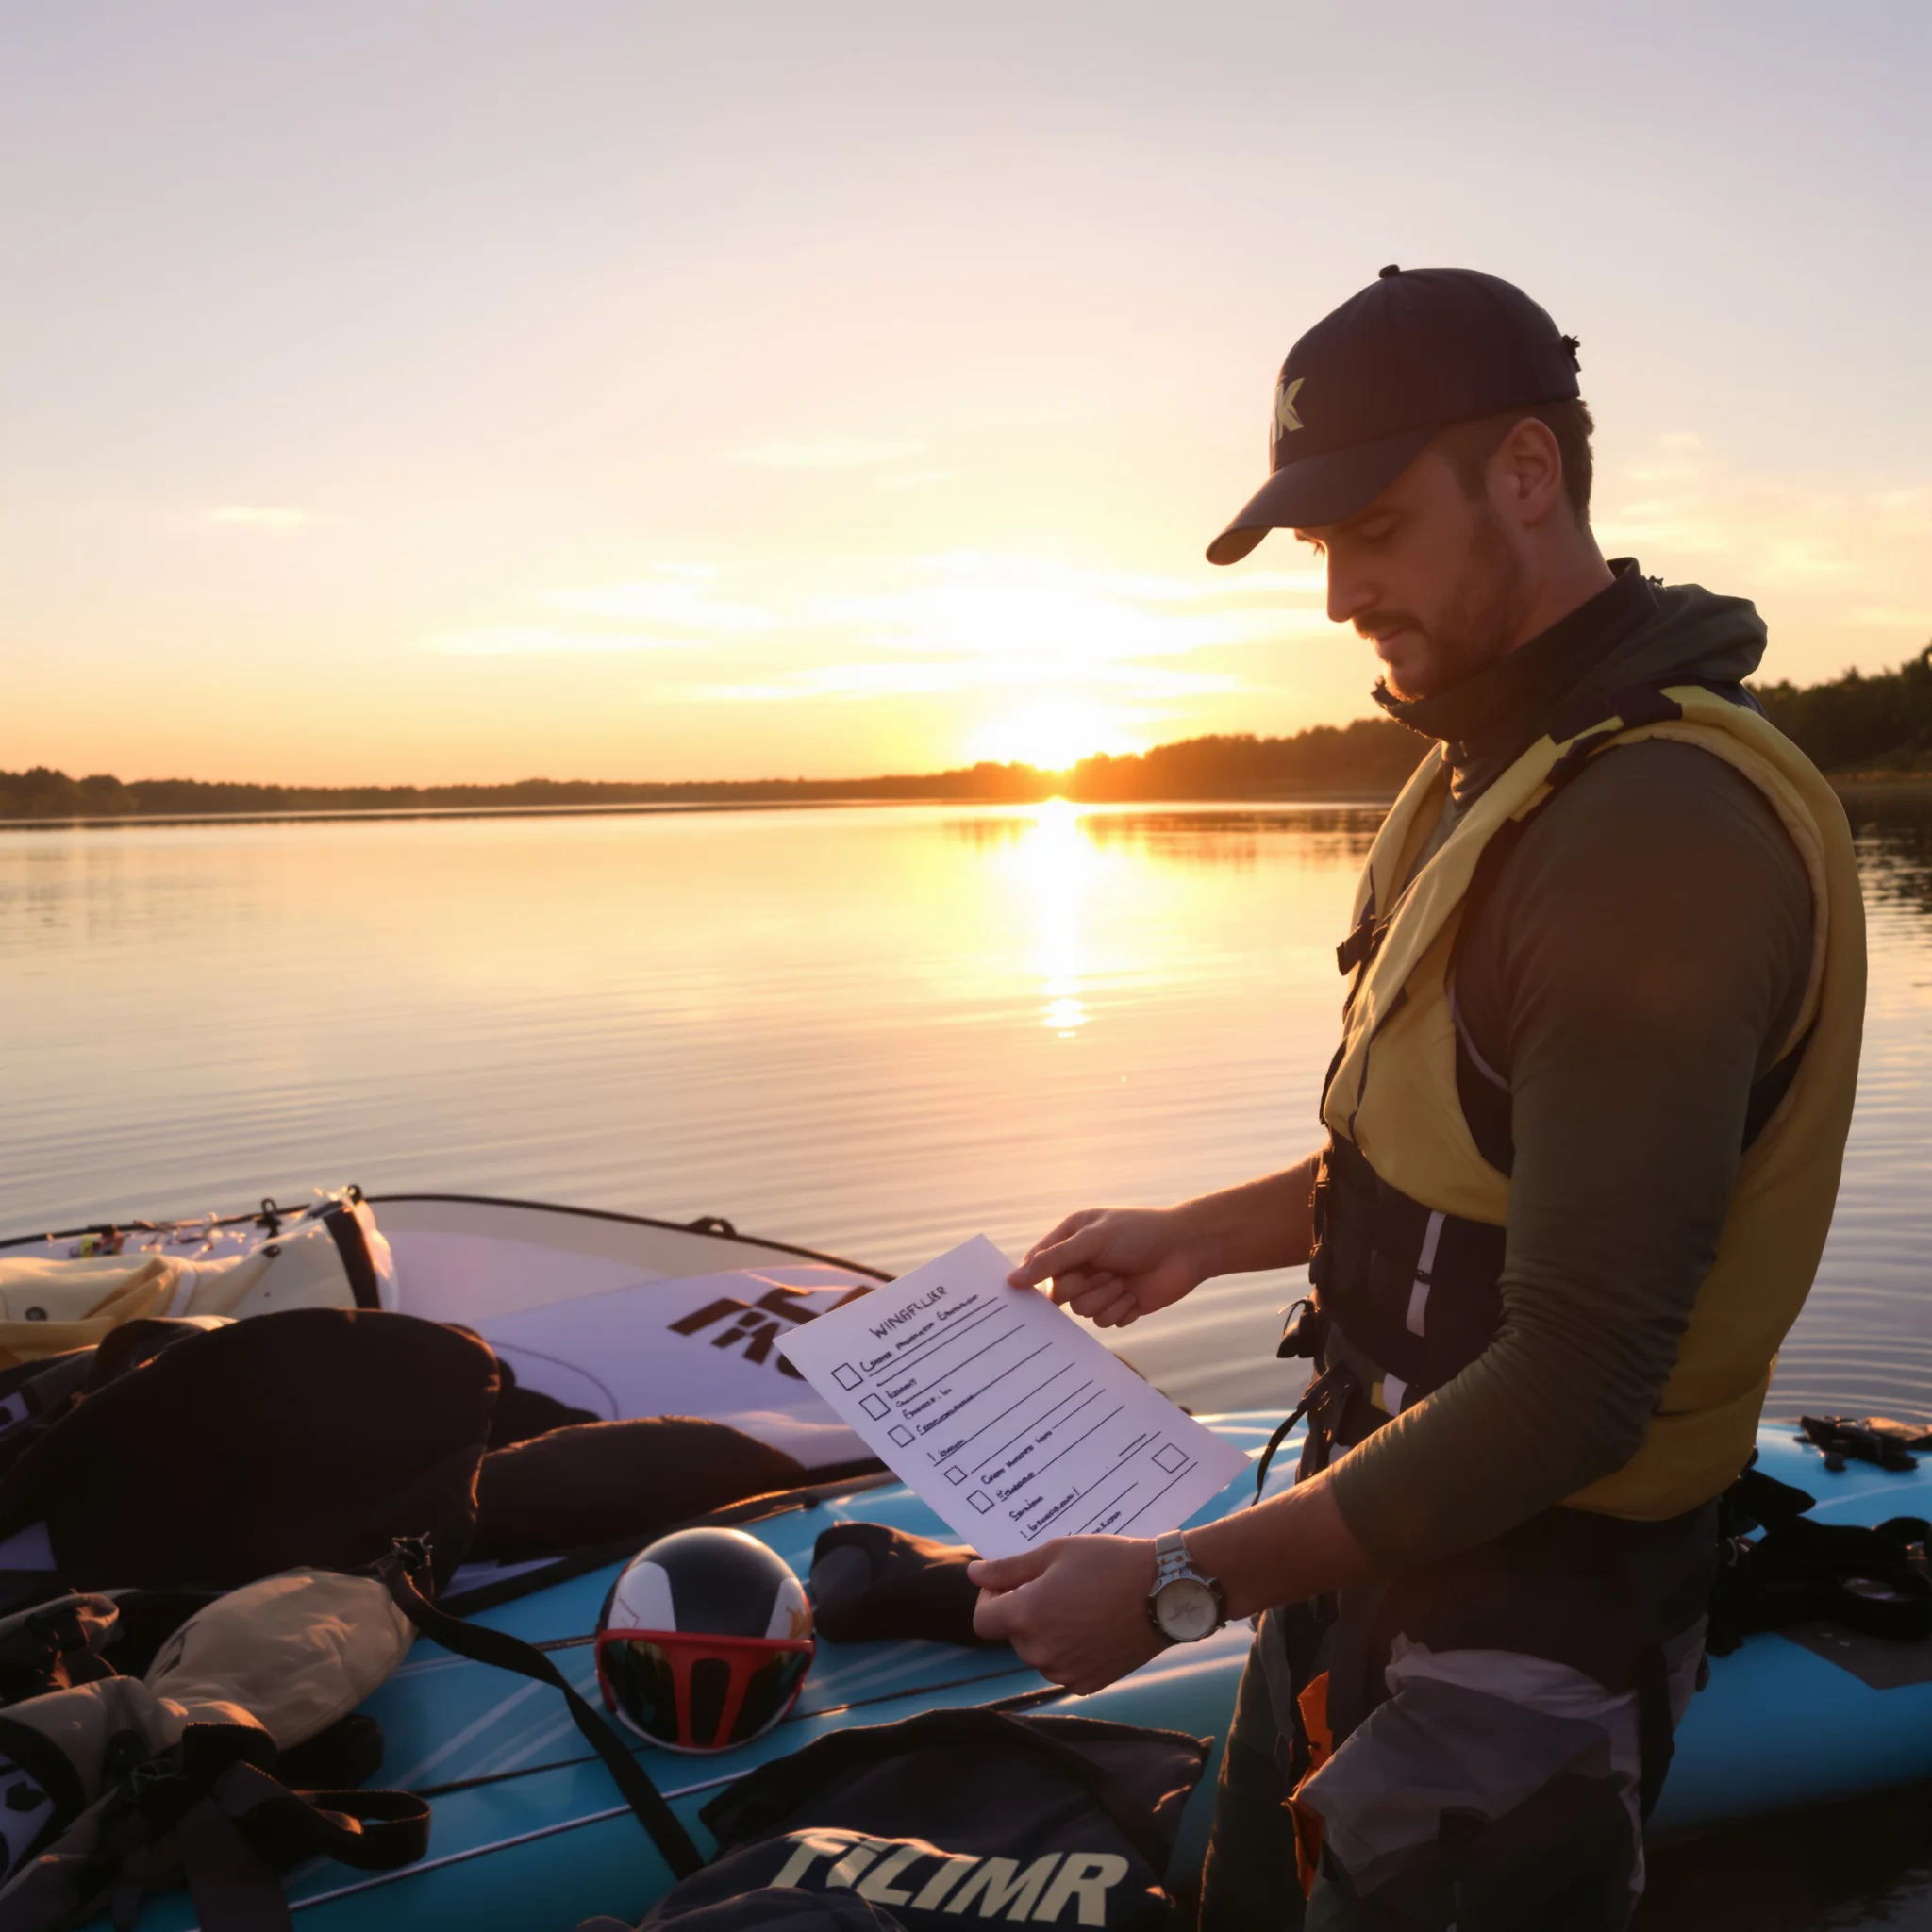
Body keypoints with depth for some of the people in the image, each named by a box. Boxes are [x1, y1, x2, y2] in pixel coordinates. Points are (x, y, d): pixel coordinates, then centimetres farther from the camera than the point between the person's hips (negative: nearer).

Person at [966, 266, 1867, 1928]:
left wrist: (1181, 1589, -24)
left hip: (1520, 1604, -9)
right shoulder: (1496, 766, 6)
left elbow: (1578, 1386, -29)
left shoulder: (1659, 831, -27)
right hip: (1386, 1518, 9)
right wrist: (1205, 1235, 10)